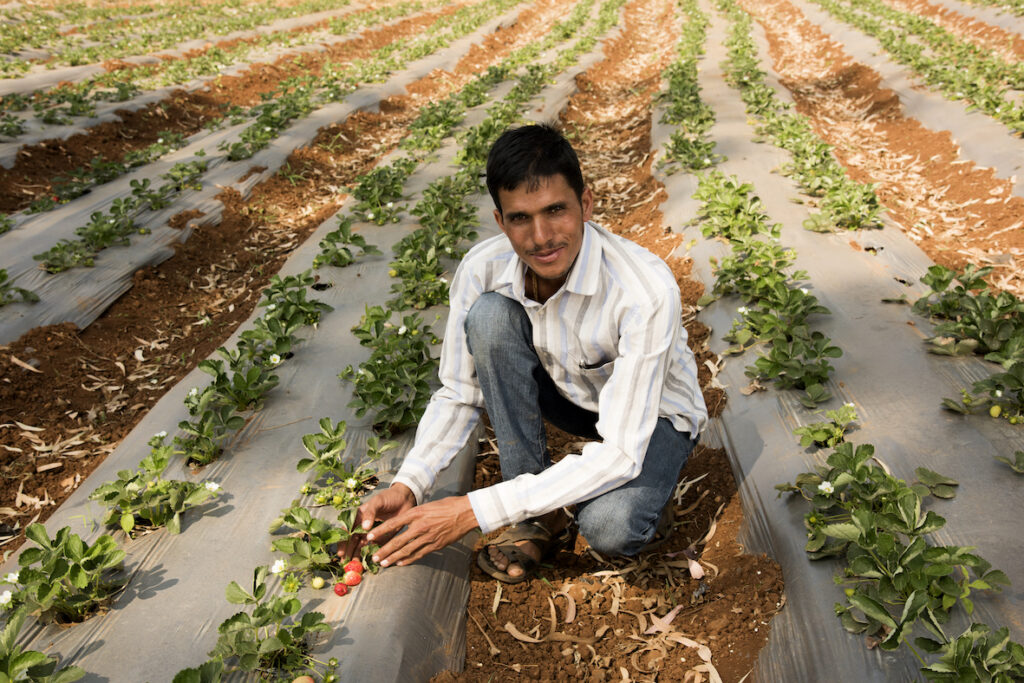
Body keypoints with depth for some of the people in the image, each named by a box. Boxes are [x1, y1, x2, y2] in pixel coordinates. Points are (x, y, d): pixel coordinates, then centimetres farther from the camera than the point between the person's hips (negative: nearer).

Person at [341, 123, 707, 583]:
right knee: (490, 314, -27)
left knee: (609, 527, -37)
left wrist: (474, 511, -40)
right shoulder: (481, 270, -23)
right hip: (567, 394, 5)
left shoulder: (646, 290, -36)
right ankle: (541, 518, -14)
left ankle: (645, 493, 3)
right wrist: (408, 485, -28)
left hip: (652, 414, -4)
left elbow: (620, 454, -37)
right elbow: (459, 395, -11)